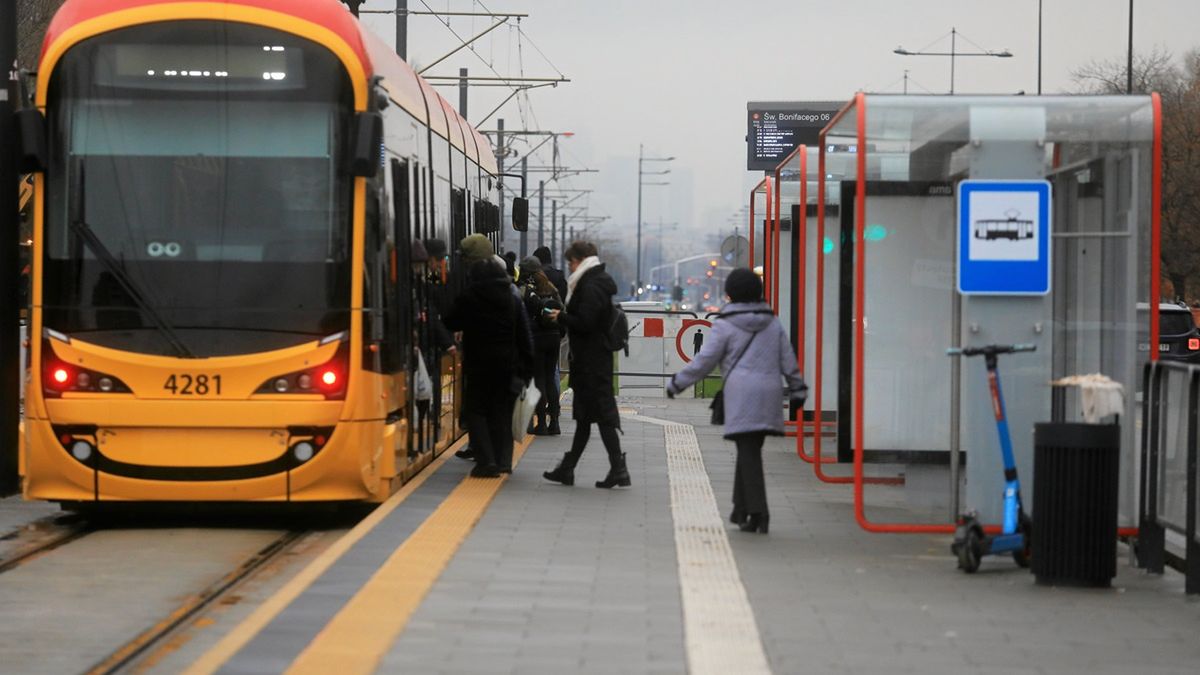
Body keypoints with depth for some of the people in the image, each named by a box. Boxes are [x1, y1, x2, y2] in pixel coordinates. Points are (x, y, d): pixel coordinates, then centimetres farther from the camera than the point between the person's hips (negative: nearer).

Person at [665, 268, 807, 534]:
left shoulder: (725, 325, -1)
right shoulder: (773, 323, 14)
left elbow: (705, 360, -1)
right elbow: (788, 360, 14)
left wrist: (677, 383, 8)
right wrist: (798, 389, 23)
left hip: (741, 394, -5)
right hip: (769, 393, 5)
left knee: (748, 453, -7)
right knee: (749, 450, 14)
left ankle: (757, 512, -16)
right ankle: (741, 509, 19)